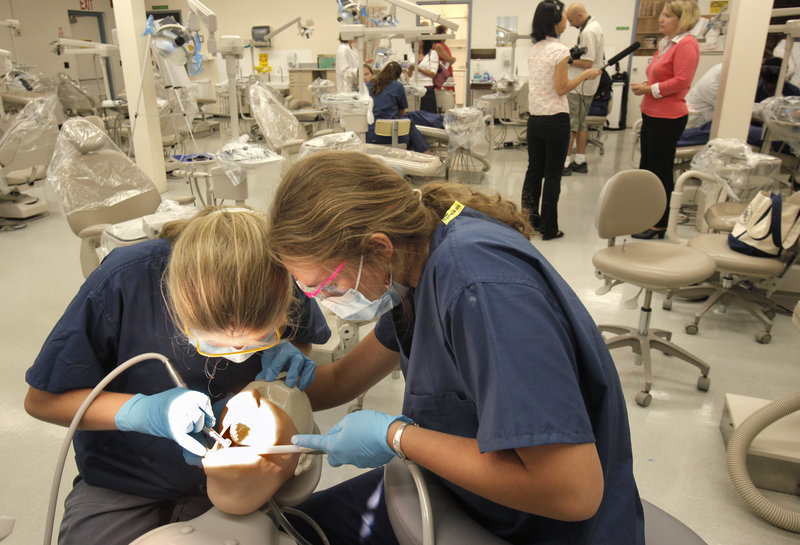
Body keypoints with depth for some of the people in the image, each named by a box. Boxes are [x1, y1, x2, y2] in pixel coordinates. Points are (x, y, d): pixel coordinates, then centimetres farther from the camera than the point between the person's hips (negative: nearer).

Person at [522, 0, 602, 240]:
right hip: (555, 119, -7)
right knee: (552, 175, 1)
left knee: (534, 171, 13)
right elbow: (561, 88, -13)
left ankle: (528, 221, 18)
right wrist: (585, 75, -4)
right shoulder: (559, 50, -13)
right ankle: (549, 228, 7)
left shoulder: (534, 49, 8)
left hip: (534, 119, 7)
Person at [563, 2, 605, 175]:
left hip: (578, 87, -10)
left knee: (569, 124, -7)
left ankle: (565, 163, -4)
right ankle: (580, 162, 20)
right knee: (580, 123, 14)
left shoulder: (588, 32, -18)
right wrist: (573, 55, 8)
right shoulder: (595, 26, 14)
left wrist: (567, 60, -11)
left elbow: (587, 63, -22)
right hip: (586, 86, 10)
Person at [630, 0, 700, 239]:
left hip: (668, 118, -10)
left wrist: (650, 89, -17)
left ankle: (660, 225, 8)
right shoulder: (665, 43, 15)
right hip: (651, 115, 10)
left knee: (661, 172, -2)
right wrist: (644, 85, 6)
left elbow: (681, 81, -21)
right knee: (646, 168, 15)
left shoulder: (687, 44, -13)